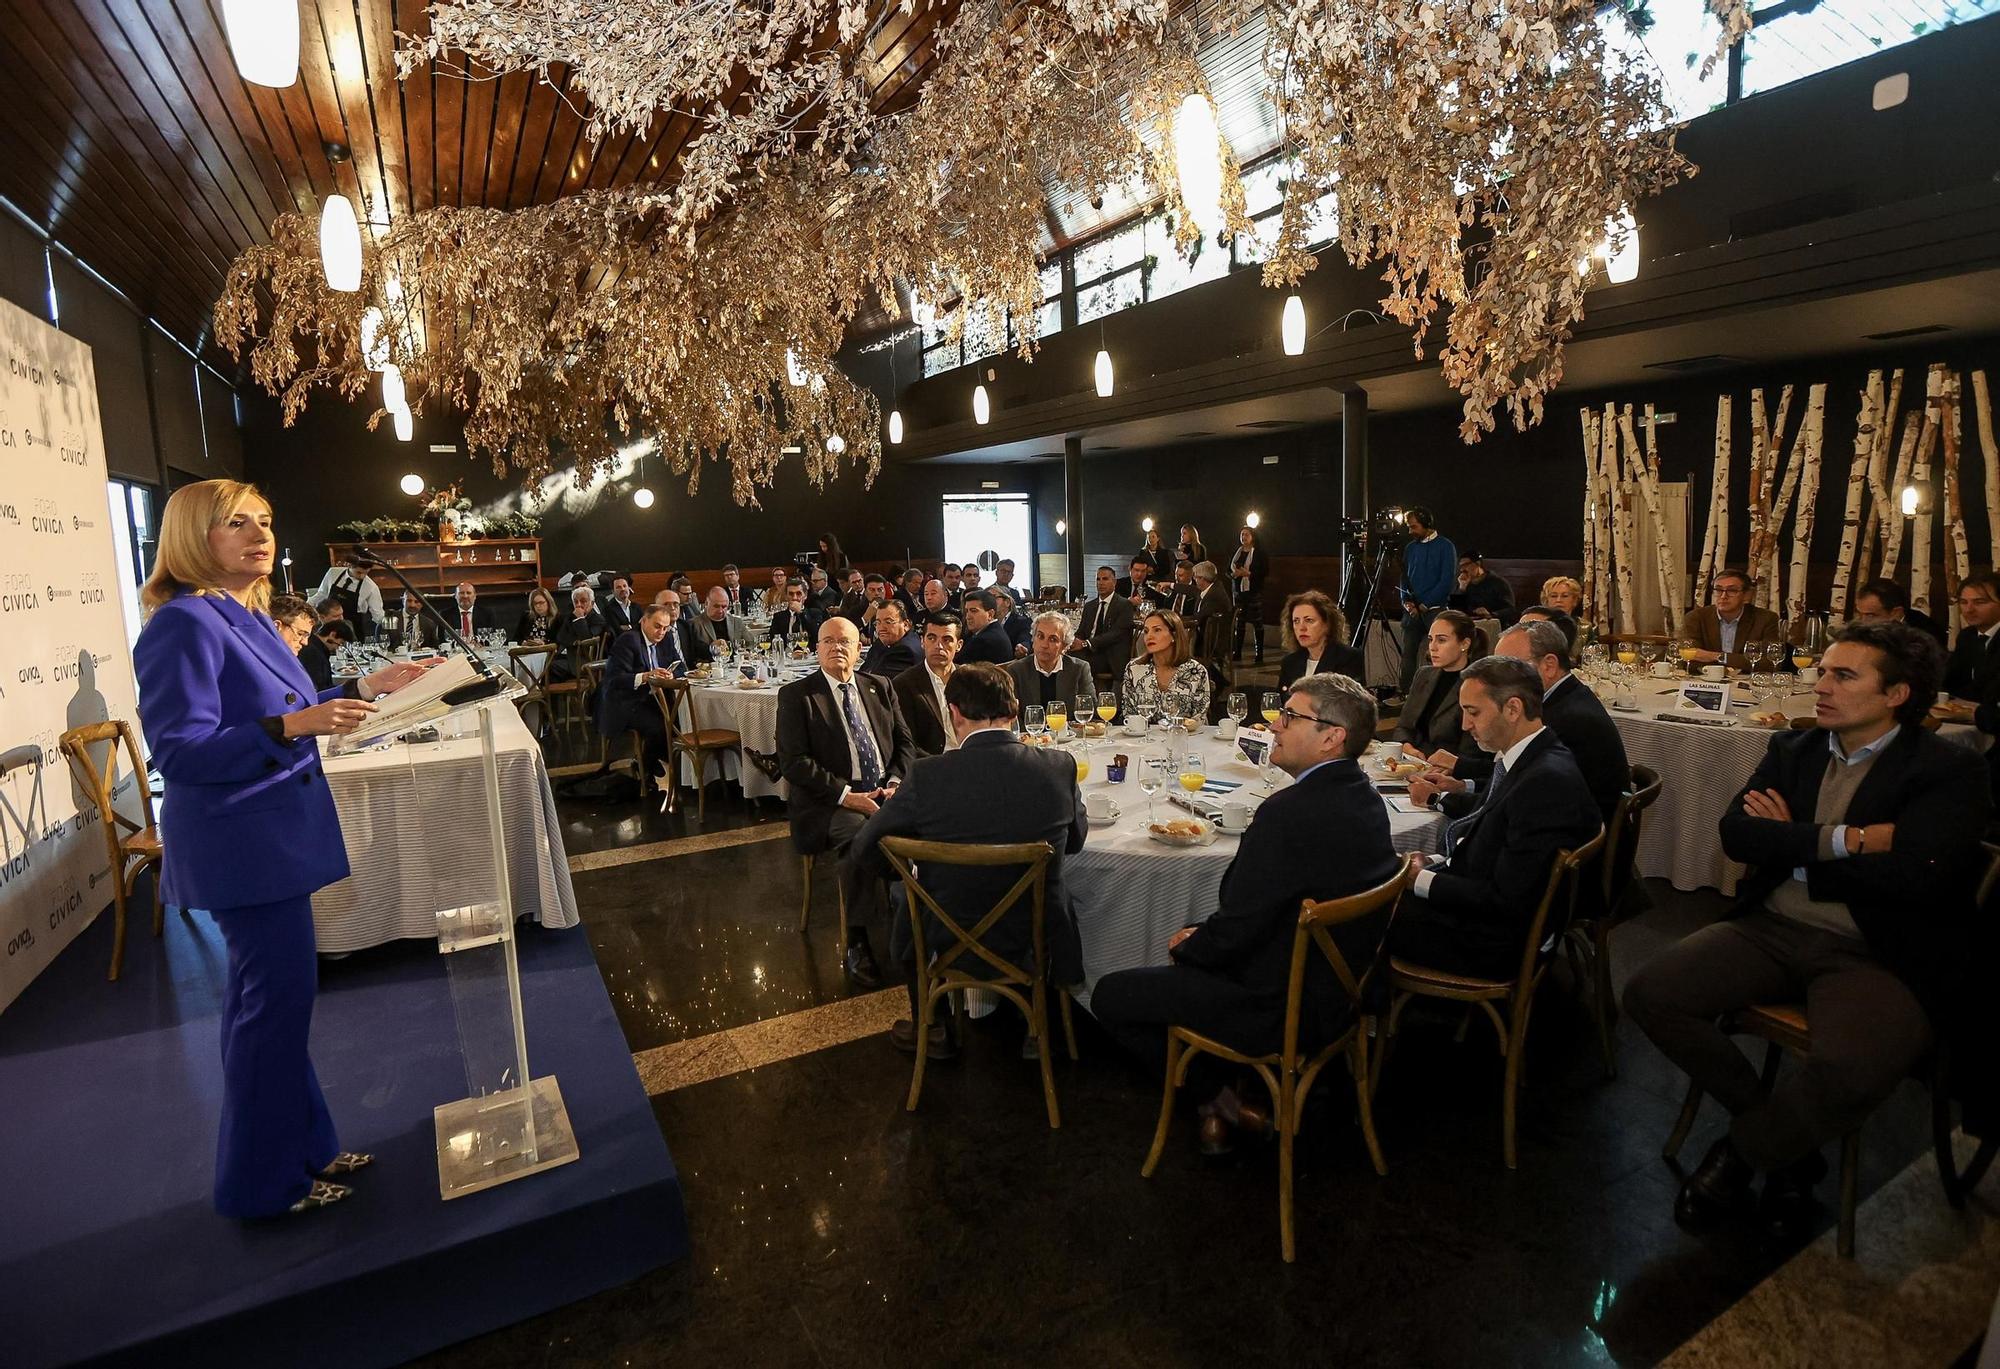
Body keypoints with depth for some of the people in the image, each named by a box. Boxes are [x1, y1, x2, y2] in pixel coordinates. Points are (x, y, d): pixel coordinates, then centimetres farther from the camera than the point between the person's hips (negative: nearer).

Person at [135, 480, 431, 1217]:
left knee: (268, 997, 18)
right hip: (242, 844, -10)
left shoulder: (249, 617, 10)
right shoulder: (184, 624, -18)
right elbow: (179, 750, -23)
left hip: (274, 836, 10)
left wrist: (362, 688, 11)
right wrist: (293, 725, -34)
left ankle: (300, 1146, 33)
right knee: (278, 999, 0)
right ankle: (264, 1181, 18)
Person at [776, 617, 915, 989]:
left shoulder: (880, 687, 16)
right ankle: (858, 945, -22)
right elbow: (793, 762, -8)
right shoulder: (795, 695, 2)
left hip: (885, 793, 4)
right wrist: (846, 795, -17)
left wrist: (895, 782, -4)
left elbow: (904, 741, 16)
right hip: (832, 803, -4)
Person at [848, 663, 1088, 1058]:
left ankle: (930, 1029, 42)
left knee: (901, 892, 29)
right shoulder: (1061, 767, -13)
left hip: (950, 946, -1)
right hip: (1039, 944, 2)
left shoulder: (926, 775, -20)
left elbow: (864, 854, -6)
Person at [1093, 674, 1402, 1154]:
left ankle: (1217, 1097, 15)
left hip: (1278, 1010, -9)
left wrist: (1186, 948, -2)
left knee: (1109, 995, 2)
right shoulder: (1365, 799, 0)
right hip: (1332, 991, 9)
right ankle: (1232, 1093, 26)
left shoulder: (1290, 811, -29)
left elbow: (1236, 928, -23)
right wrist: (1201, 935, 6)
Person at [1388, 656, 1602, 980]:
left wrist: (1422, 880, -16)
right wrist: (1435, 864, -3)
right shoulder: (1520, 761, 3)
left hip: (1496, 947, -9)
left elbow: (1507, 901, -25)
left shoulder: (1548, 782, -26)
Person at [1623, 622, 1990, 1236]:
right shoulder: (1791, 750, 11)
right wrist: (1842, 840, -14)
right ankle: (1788, 1139, 8)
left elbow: (1915, 875, -17)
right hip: (1770, 930, 5)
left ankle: (1739, 1153, 0)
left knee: (1849, 1070, -34)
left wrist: (1793, 847, -7)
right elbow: (1735, 833, -3)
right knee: (1650, 993, -15)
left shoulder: (1949, 770, -2)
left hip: (1877, 954, -4)